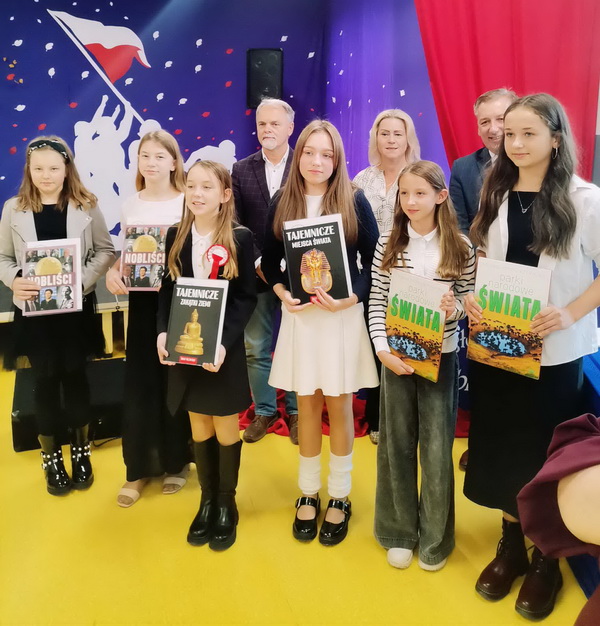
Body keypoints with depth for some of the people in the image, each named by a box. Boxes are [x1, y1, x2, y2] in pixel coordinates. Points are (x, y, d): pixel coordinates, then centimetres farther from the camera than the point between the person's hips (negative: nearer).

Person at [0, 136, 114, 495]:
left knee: (75, 375, 9)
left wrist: (83, 279, -17)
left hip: (76, 307, 0)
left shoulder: (86, 206, -1)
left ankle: (81, 452, 28)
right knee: (46, 380, 8)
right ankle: (51, 458, 25)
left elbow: (106, 251, -1)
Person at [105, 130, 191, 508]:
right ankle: (138, 469, 20)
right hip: (141, 302, 3)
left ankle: (176, 462, 25)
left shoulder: (187, 203, -3)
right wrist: (113, 272, -8)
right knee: (139, 384, 6)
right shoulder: (130, 206, 9)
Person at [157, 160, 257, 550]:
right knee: (199, 427, 15)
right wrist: (163, 331, -10)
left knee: (225, 428, 10)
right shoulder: (176, 236, 2)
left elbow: (247, 298, -8)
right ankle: (207, 500, 33)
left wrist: (224, 342, -19)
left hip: (224, 347, -3)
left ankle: (227, 504, 29)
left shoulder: (240, 238, -7)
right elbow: (167, 290, 5)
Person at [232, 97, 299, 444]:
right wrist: (258, 262, -11)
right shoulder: (242, 170, 5)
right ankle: (264, 411, 26)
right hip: (256, 274, 2)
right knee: (257, 349, 9)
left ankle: (296, 410, 25)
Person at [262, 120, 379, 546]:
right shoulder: (282, 202, 3)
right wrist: (283, 294, -9)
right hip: (300, 315, 2)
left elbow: (373, 262, -2)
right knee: (306, 404, 10)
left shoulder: (354, 200, -3)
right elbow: (270, 261, 9)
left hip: (344, 316, -2)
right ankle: (309, 492, 28)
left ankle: (340, 496, 25)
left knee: (338, 404, 7)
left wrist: (350, 298, -16)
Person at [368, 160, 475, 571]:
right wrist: (382, 348, -12)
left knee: (437, 446, 7)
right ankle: (399, 532, 28)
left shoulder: (460, 247, -3)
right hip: (396, 355, 1)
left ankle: (436, 537, 26)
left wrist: (456, 307, -18)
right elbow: (376, 301, -1)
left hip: (440, 356, -1)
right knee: (396, 443, 10)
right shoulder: (388, 244, -1)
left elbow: (469, 299, 4)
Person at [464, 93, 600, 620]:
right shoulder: (496, 196, 7)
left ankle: (547, 558, 29)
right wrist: (470, 296, -6)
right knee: (502, 446, 12)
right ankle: (511, 546, 33)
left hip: (555, 349, -4)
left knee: (546, 453, 8)